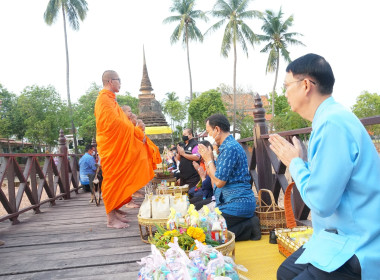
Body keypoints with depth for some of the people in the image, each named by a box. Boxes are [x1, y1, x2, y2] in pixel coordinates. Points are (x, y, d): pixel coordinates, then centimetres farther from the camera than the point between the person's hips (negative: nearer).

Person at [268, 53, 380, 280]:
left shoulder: (333, 123, -24)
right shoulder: (332, 117, 7)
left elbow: (321, 202, -26)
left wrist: (295, 162, -12)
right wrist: (296, 160, 9)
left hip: (357, 251, -10)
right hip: (346, 237, 10)